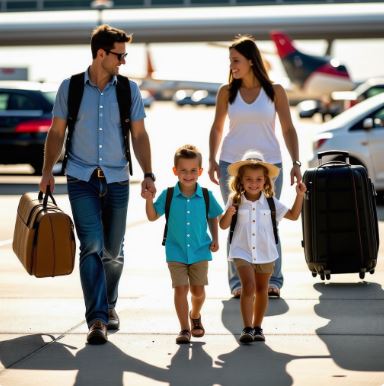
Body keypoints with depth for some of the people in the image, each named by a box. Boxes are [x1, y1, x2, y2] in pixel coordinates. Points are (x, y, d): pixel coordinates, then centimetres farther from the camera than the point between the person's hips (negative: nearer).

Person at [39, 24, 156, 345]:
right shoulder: (70, 87, 0)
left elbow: (139, 135, 5)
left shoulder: (129, 89, 3)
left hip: (117, 180, 2)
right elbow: (57, 132, 7)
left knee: (113, 251, 9)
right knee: (92, 246, -13)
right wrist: (48, 171, 1)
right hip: (81, 179, -2)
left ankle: (108, 306, 30)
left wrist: (148, 175, -4)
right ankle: (97, 319, -14)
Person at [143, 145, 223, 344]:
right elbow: (153, 216, -1)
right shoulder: (168, 195, -6)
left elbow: (213, 217, 10)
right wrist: (149, 200, -18)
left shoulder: (206, 196, -4)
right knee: (180, 288, -6)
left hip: (200, 251, 1)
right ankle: (184, 328, 3)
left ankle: (195, 316, 38)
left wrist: (215, 239, 2)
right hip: (176, 251, -1)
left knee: (198, 289, 7)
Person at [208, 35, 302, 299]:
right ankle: (238, 281, 9)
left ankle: (272, 281, 9)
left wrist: (296, 162, -6)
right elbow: (217, 128, 13)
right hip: (232, 165, 1)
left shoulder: (274, 91, 1)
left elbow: (288, 129, 2)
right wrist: (212, 160, 2)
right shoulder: (227, 92, 4)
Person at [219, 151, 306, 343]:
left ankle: (257, 327, 25)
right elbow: (223, 225, -2)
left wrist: (299, 195, -3)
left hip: (265, 253, 3)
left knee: (261, 290, 12)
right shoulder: (235, 200, -4)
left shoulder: (270, 202, 1)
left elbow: (293, 215, 8)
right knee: (248, 286, -18)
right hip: (243, 251, -3)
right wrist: (229, 213, -22)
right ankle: (247, 328, -16)